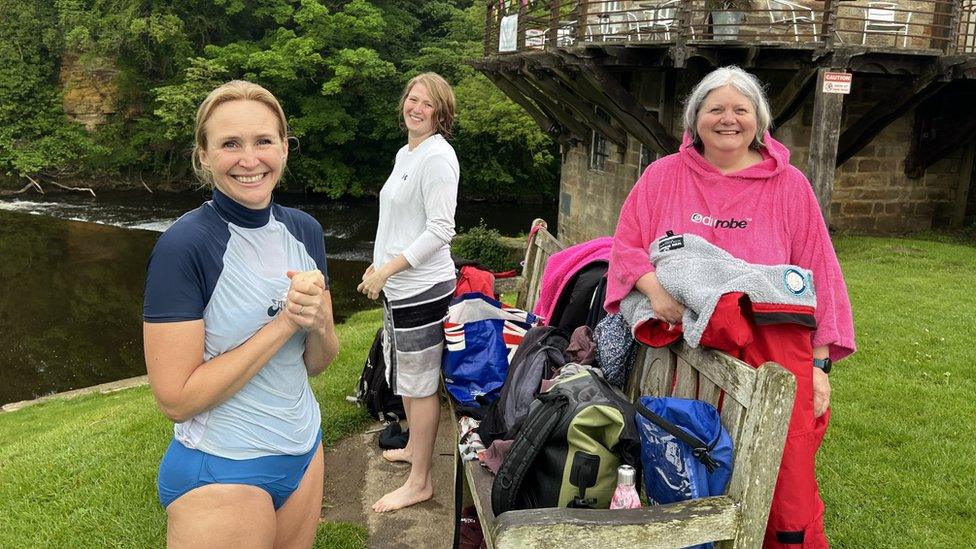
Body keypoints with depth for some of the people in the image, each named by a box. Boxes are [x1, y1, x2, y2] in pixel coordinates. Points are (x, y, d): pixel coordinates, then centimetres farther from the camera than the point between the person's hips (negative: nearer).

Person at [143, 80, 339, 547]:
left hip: (305, 452, 6)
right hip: (220, 473, -6)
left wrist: (317, 322, -17)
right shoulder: (183, 246, -19)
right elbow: (176, 398, -21)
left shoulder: (304, 230, -1)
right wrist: (284, 322, -23)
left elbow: (317, 363, 5)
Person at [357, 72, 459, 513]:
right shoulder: (405, 153, 13)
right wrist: (378, 264, 18)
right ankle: (414, 446, 43)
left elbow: (440, 230, -22)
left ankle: (419, 482, 11)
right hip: (399, 286, 10)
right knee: (403, 374, 23)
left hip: (422, 287, -10)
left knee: (419, 383, -1)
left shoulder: (438, 156, -16)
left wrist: (386, 271, -22)